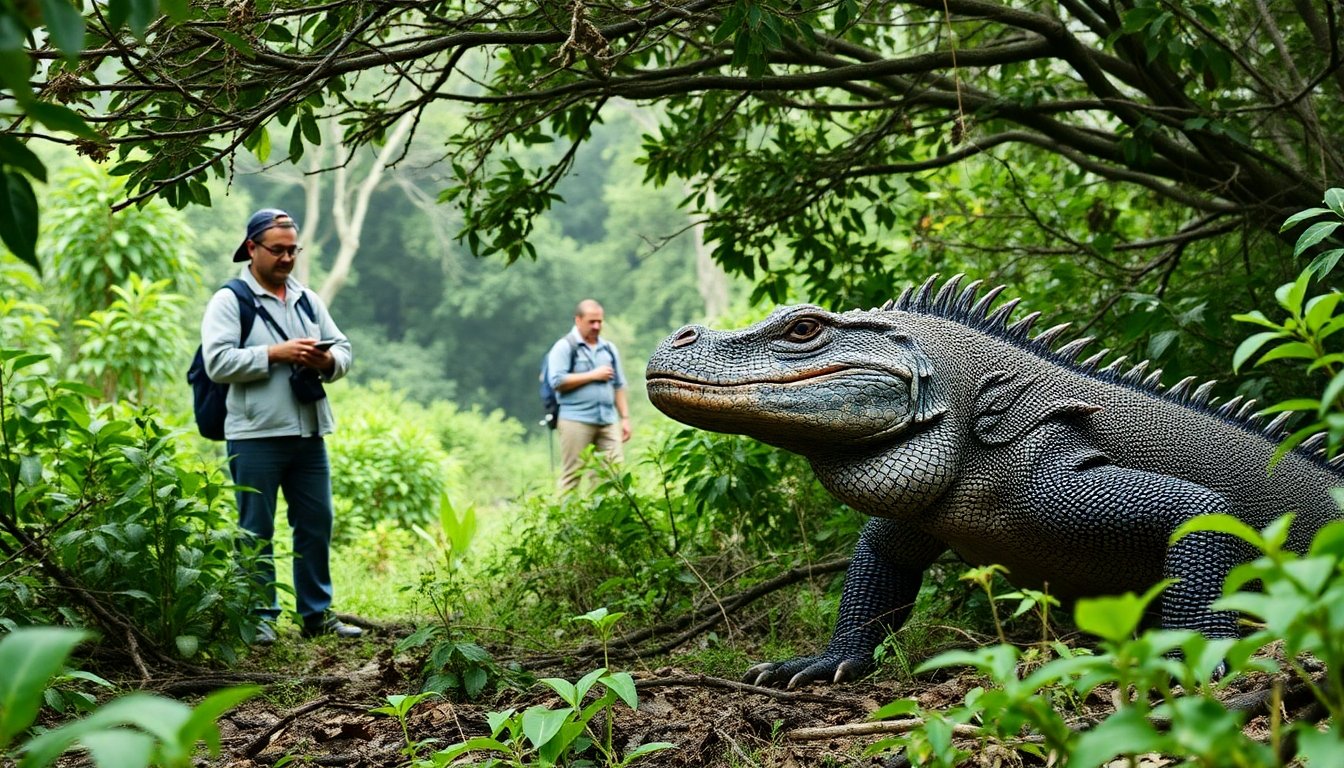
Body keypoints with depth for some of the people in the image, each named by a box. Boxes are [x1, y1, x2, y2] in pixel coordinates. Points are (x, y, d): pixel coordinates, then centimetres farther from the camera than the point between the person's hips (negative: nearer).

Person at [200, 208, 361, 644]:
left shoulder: (308, 300, 17)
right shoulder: (230, 300, -2)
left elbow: (344, 348, 17)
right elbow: (217, 362, -14)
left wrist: (328, 361, -6)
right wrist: (275, 354, -19)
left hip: (309, 432, 6)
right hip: (256, 434, -6)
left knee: (316, 524, 9)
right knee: (256, 530, 1)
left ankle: (317, 614, 19)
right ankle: (260, 616, 9)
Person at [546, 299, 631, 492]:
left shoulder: (609, 349, 18)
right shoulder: (565, 347, 0)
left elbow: (618, 386, 20)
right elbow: (557, 381, -12)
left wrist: (625, 418, 12)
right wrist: (593, 375, -9)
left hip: (608, 421, 5)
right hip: (576, 420, -5)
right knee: (572, 476, -3)